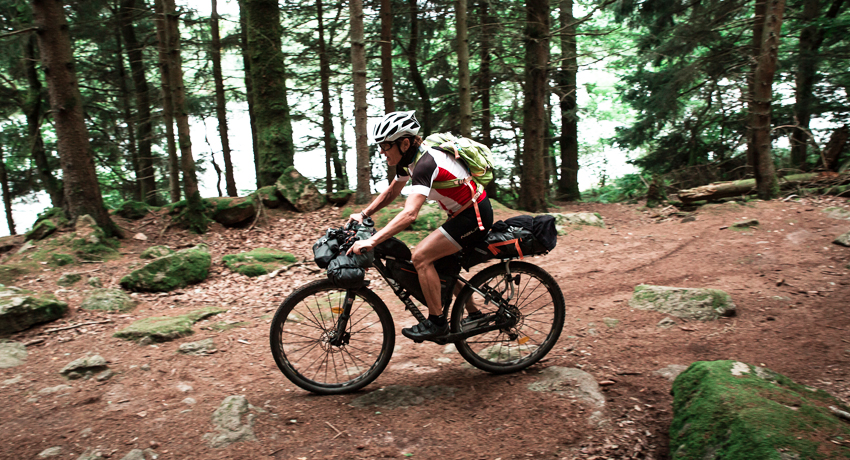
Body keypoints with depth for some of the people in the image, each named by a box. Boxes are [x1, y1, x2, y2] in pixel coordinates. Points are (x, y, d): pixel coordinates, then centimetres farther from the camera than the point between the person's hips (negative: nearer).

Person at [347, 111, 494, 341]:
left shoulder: (425, 163, -27)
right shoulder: (408, 159, 2)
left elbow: (409, 214, -39)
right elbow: (391, 192, 16)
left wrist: (371, 241, -43)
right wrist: (363, 214, 4)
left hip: (475, 215, -10)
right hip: (463, 212, 10)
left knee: (421, 256, -16)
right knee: (438, 263, 15)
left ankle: (437, 322, -3)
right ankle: (474, 315, 28)